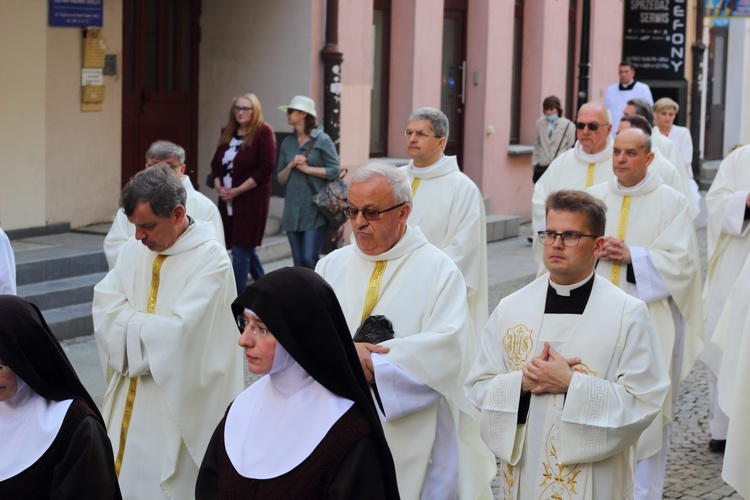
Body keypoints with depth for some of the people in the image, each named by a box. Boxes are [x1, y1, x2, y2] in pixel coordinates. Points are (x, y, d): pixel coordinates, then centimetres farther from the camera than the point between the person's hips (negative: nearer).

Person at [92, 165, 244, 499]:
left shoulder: (210, 259, -15)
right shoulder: (134, 249, 4)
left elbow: (179, 333, -23)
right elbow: (103, 308, -2)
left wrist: (129, 322, -10)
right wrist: (149, 325, -16)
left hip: (179, 401, -6)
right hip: (129, 398, 6)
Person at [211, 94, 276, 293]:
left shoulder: (263, 132, -8)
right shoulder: (228, 133, 12)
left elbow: (266, 169, -15)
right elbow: (216, 163, 16)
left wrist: (237, 191, -16)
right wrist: (219, 187, -3)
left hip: (251, 200, -7)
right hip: (228, 200, 7)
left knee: (241, 250, -7)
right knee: (247, 248, 15)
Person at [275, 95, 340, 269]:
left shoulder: (322, 140, -3)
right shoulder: (287, 143, 13)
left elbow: (334, 171, -9)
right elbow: (281, 179, 14)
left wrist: (307, 168, -10)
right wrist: (291, 165, -5)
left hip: (315, 210, -6)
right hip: (293, 210, 6)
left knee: (310, 258, -13)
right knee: (298, 262, 6)